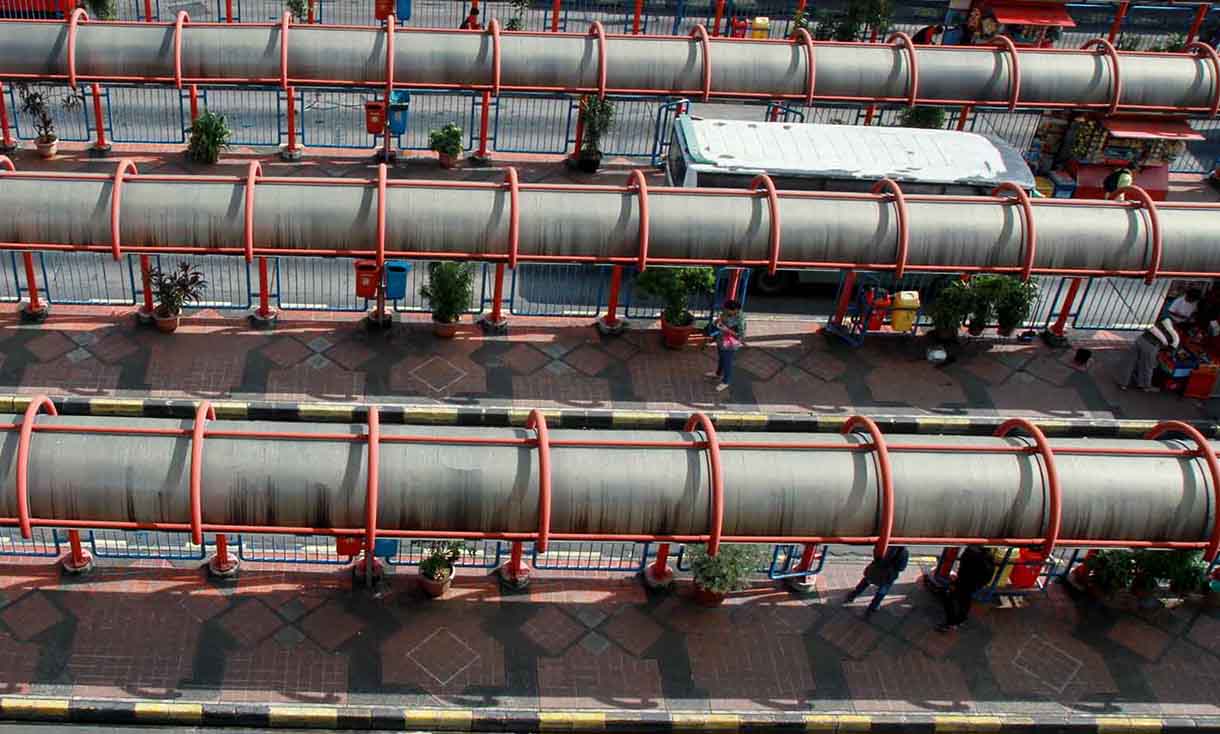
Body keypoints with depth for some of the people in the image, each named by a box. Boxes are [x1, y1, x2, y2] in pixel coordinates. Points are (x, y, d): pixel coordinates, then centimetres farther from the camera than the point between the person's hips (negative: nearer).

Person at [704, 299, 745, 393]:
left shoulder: (740, 320, -30)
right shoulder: (726, 313, -10)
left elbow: (741, 336, -26)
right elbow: (717, 322, 7)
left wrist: (728, 330, -31)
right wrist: (717, 320, -17)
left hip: (730, 346, -7)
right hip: (721, 342, 7)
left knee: (727, 363, 13)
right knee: (720, 359, 30)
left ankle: (725, 382, 34)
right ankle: (718, 374, 56)